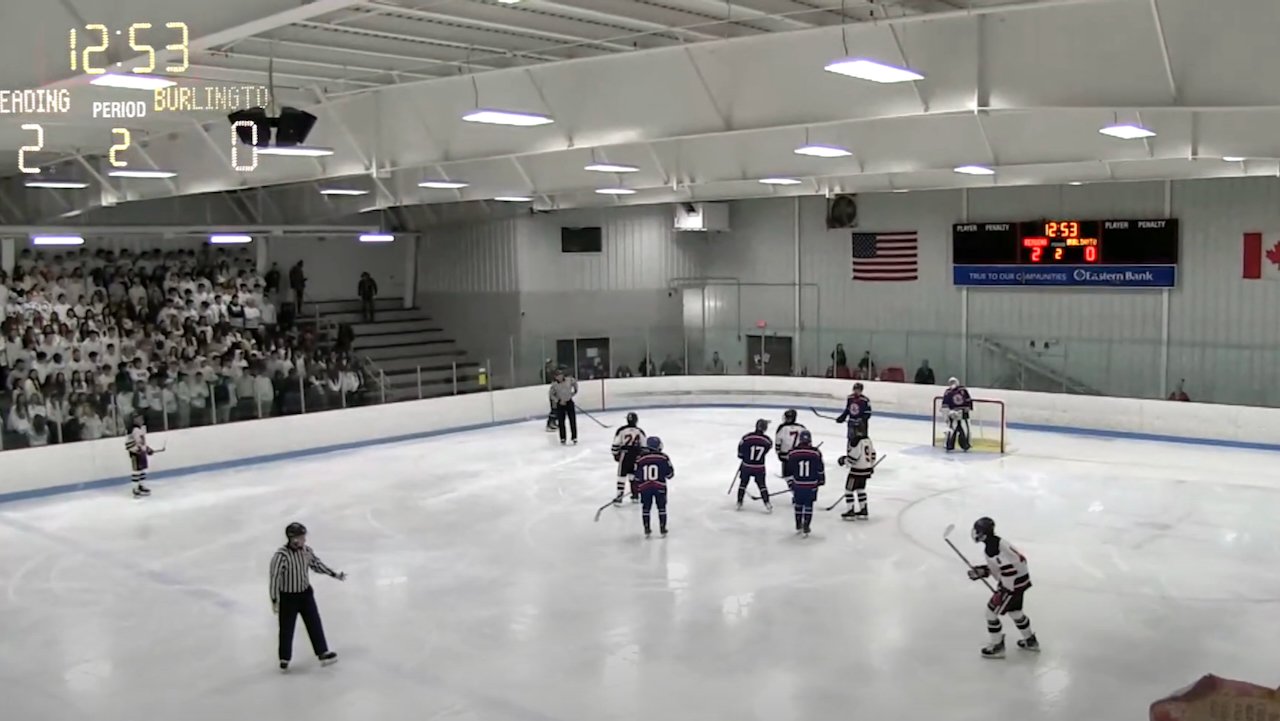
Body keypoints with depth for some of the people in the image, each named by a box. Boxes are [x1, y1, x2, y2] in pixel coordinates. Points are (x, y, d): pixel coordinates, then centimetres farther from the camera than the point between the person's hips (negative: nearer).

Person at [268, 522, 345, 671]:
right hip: (288, 597, -5)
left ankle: (323, 653, 20)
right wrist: (274, 601, -19)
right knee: (286, 629, 9)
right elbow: (274, 578, -22)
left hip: (306, 593, 5)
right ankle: (284, 659, 28)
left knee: (314, 624, 9)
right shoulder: (281, 555, -27)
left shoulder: (306, 550, -8)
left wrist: (334, 574, 12)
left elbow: (316, 564, 10)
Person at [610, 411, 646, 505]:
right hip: (637, 456, 2)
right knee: (634, 475, 16)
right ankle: (635, 496, 21)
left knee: (622, 475, 1)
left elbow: (616, 444, -3)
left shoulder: (621, 430, -5)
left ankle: (619, 497, -2)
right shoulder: (640, 431, 1)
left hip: (624, 455, -2)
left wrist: (616, 454, 10)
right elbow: (643, 447, 5)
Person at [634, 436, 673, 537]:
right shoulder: (663, 458, -6)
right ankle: (662, 529, 14)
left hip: (645, 487, 1)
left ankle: (646, 529, 13)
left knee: (645, 508, 13)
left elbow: (637, 475, 5)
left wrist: (637, 484, 22)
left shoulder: (640, 459, -1)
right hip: (660, 487, -1)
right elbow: (669, 473, -2)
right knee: (662, 507, 12)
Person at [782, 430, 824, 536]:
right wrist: (821, 479, 19)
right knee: (808, 506, 8)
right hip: (812, 485, -1)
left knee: (798, 505, 19)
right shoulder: (816, 453, -8)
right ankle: (805, 529, 3)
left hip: (797, 485, 1)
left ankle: (798, 527, 29)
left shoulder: (792, 453, -7)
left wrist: (790, 483, 13)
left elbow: (788, 471, 0)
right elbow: (820, 468, 2)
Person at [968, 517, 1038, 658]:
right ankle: (1030, 641, 43)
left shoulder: (991, 548, -25)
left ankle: (997, 647, 11)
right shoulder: (996, 542, 7)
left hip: (1013, 583, -10)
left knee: (992, 612, 1)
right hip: (1021, 579, 10)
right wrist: (981, 571, 12)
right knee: (1014, 611, 27)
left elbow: (1008, 568, -29)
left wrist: (1005, 591, -23)